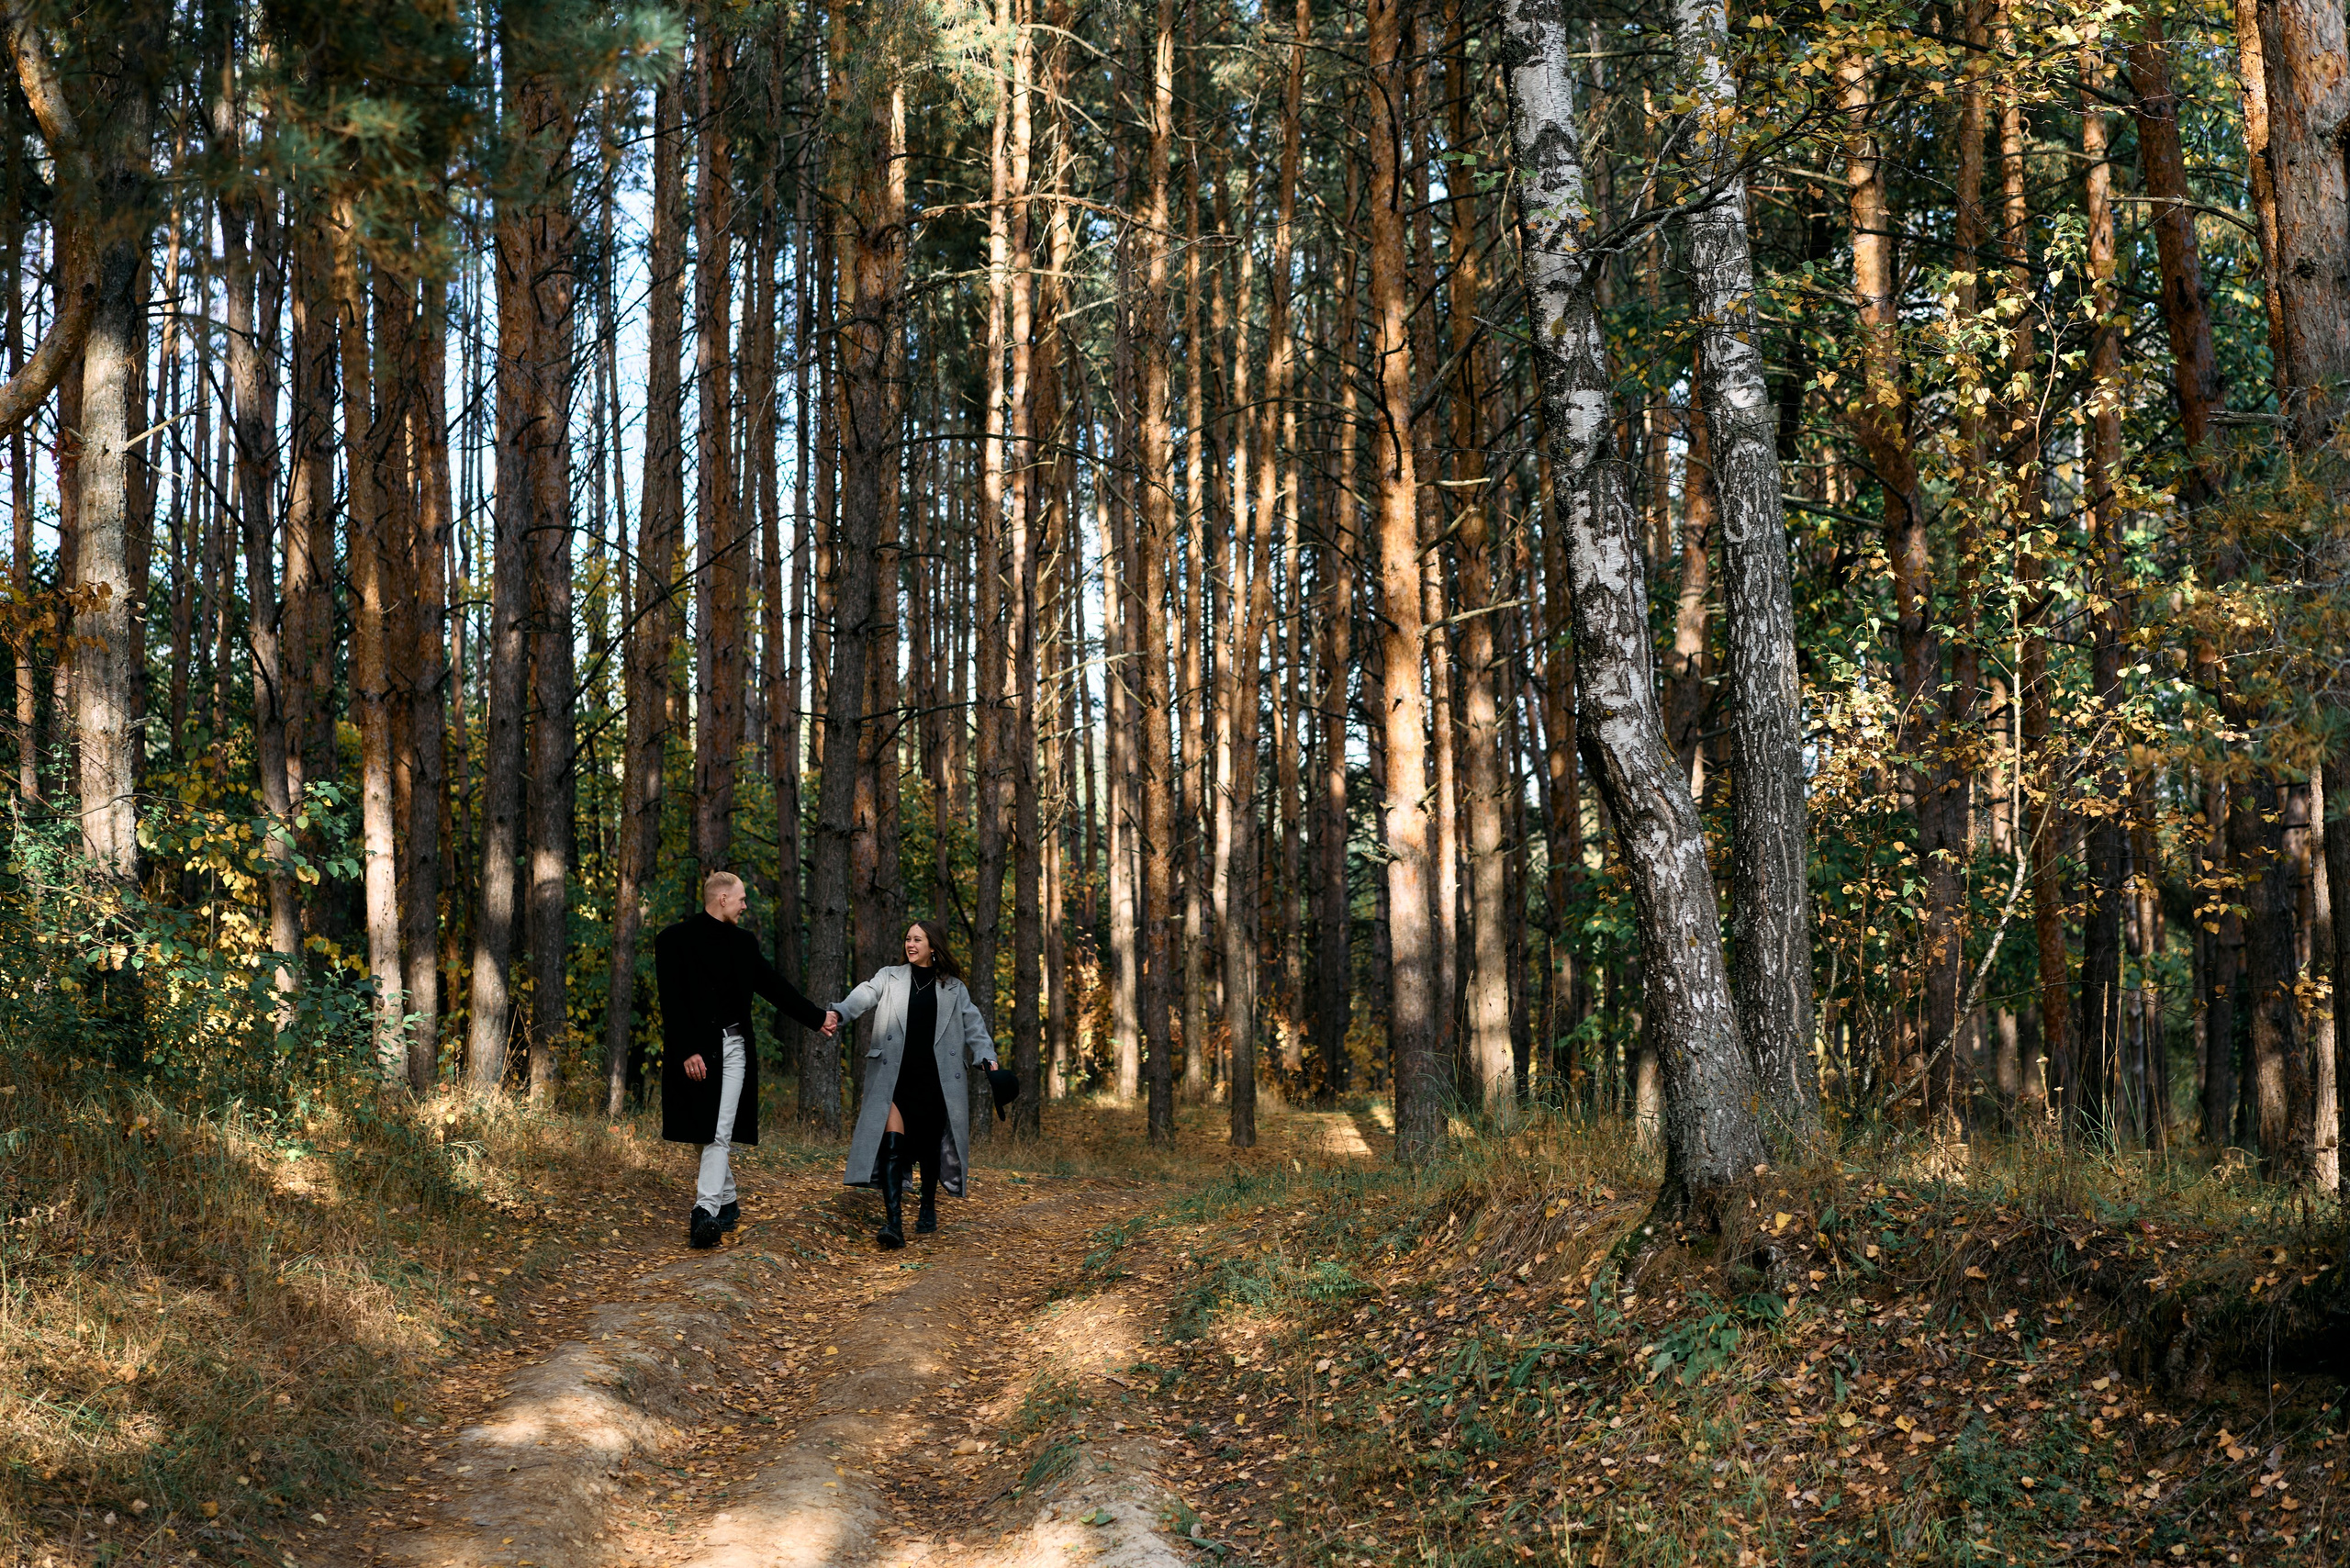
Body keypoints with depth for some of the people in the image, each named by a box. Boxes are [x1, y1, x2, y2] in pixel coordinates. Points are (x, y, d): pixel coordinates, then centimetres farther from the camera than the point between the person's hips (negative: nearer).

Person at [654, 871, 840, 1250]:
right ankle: (727, 1202, 21)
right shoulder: (675, 940, -4)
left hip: (732, 1046, 3)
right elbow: (671, 1001, -10)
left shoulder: (742, 942, 12)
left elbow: (774, 985, 19)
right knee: (705, 1132, 5)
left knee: (720, 1133, -9)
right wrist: (687, 1052, -17)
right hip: (693, 1051, -3)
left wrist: (817, 1018, 19)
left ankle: (706, 1212, -18)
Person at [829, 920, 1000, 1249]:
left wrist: (987, 1058, -6)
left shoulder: (953, 988, 11)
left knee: (930, 1146, 10)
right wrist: (839, 1013, -29)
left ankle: (928, 1209, 34)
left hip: (935, 1079, 1)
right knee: (891, 1144, -16)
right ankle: (894, 1222, -22)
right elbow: (863, 997, -8)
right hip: (894, 1076, -1)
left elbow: (973, 1025, 11)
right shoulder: (890, 977, 9)